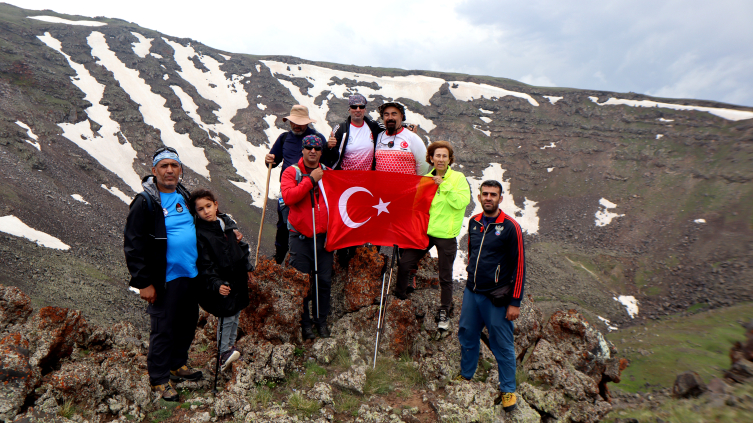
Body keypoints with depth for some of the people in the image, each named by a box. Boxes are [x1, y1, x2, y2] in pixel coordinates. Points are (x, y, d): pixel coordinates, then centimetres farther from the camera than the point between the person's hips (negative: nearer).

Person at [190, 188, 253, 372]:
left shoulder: (228, 222, 4)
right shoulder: (200, 233, -14)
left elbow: (241, 246, 16)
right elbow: (205, 265, -16)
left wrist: (247, 267, 19)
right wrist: (215, 284, -25)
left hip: (238, 278, 7)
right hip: (222, 283, -7)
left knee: (236, 315, 16)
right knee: (227, 317, -5)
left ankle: (231, 344, 33)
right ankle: (224, 352, 8)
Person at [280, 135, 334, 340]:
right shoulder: (291, 172, 3)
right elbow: (288, 197, -14)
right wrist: (310, 180, -15)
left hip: (324, 235, 3)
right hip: (301, 236, -2)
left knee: (324, 280, 6)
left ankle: (322, 321, 22)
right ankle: (305, 323, 16)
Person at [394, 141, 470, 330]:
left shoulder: (458, 178, -3)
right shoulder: (427, 178, 10)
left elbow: (462, 202, -19)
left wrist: (444, 185, -19)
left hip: (446, 235, -4)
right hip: (424, 231, 4)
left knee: (445, 277, 5)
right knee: (404, 264, -1)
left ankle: (444, 311, 24)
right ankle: (399, 299, 23)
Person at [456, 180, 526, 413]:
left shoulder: (510, 227, -12)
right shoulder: (474, 222, 5)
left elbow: (519, 265, -11)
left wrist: (515, 303, -12)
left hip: (496, 298, -5)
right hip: (471, 293, 5)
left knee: (503, 345, 6)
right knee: (466, 335, 16)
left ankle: (508, 390, 24)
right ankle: (465, 377, 37)